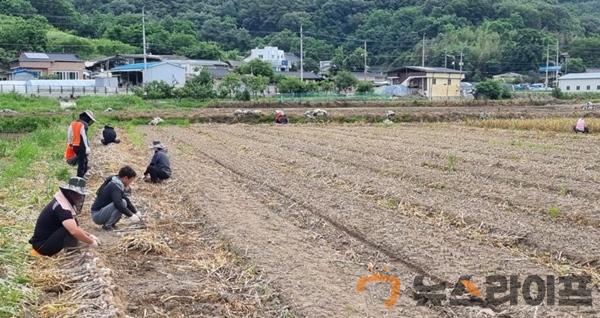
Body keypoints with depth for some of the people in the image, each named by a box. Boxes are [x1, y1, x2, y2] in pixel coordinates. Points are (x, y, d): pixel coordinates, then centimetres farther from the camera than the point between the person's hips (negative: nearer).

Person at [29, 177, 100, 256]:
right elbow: (74, 231, -36)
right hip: (42, 246, -10)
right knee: (70, 228, -25)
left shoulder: (62, 202, 7)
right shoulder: (61, 207, -23)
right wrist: (91, 242, -23)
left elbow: (75, 228, 18)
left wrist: (89, 235, 6)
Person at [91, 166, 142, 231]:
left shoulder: (117, 183, 10)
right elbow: (118, 204, -32)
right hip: (97, 215, -10)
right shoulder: (115, 186, -20)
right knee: (123, 203, -23)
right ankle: (107, 225, -14)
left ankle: (110, 224, 5)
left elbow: (127, 200, 19)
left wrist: (136, 212, 15)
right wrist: (131, 215, -24)